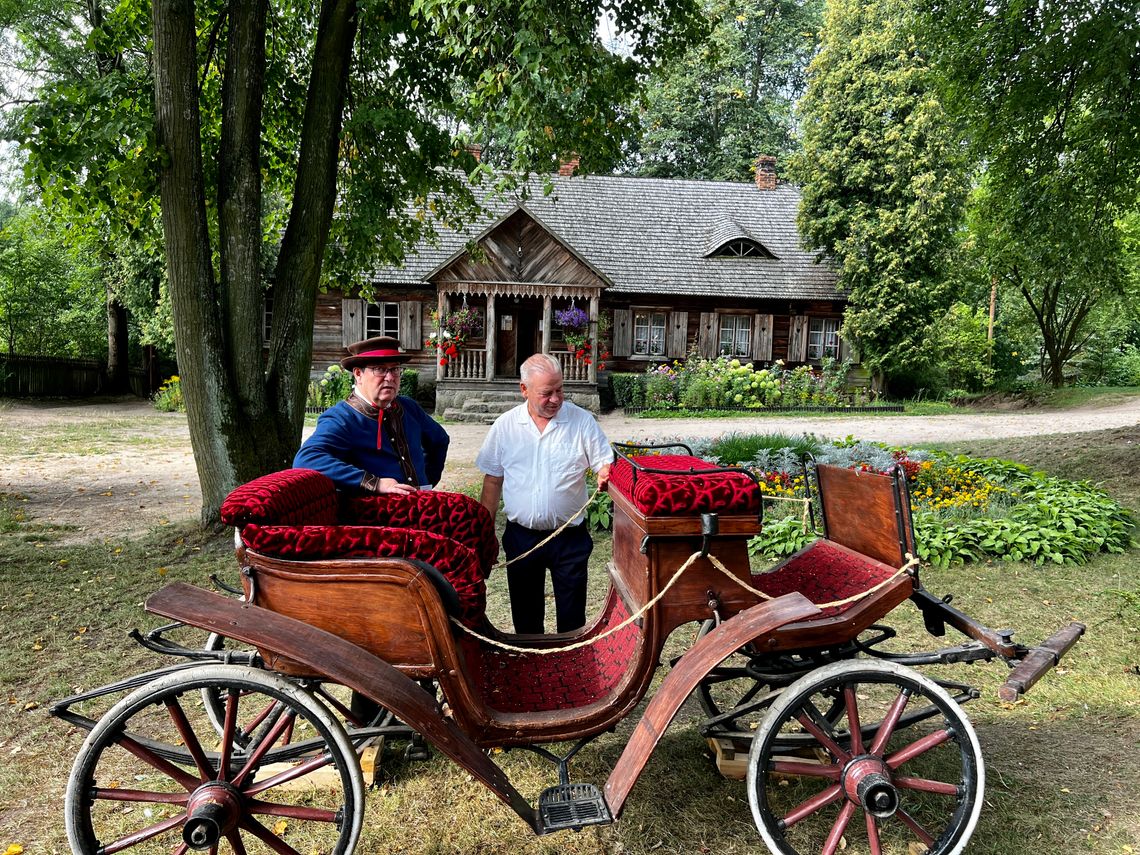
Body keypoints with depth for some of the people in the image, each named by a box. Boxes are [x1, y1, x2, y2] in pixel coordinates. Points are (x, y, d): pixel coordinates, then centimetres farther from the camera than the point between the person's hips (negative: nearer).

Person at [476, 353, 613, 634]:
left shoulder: (582, 421, -6)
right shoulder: (504, 426, -1)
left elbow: (605, 464, -3)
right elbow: (492, 480, 5)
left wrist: (606, 473, -28)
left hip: (569, 537, -1)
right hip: (521, 535, 2)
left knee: (572, 615, 8)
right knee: (525, 613, 16)